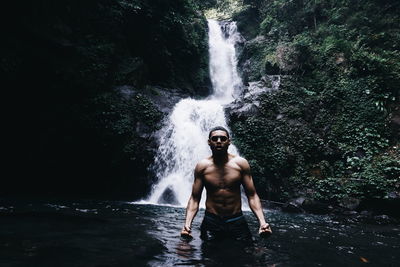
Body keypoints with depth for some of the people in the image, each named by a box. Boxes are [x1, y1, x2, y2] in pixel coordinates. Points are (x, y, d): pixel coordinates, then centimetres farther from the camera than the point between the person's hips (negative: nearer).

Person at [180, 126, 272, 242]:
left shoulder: (241, 163, -2)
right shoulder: (202, 166, -3)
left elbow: (252, 195, -1)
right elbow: (194, 199, -1)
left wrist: (262, 222, -14)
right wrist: (187, 224, -16)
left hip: (237, 221, 1)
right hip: (211, 222, 0)